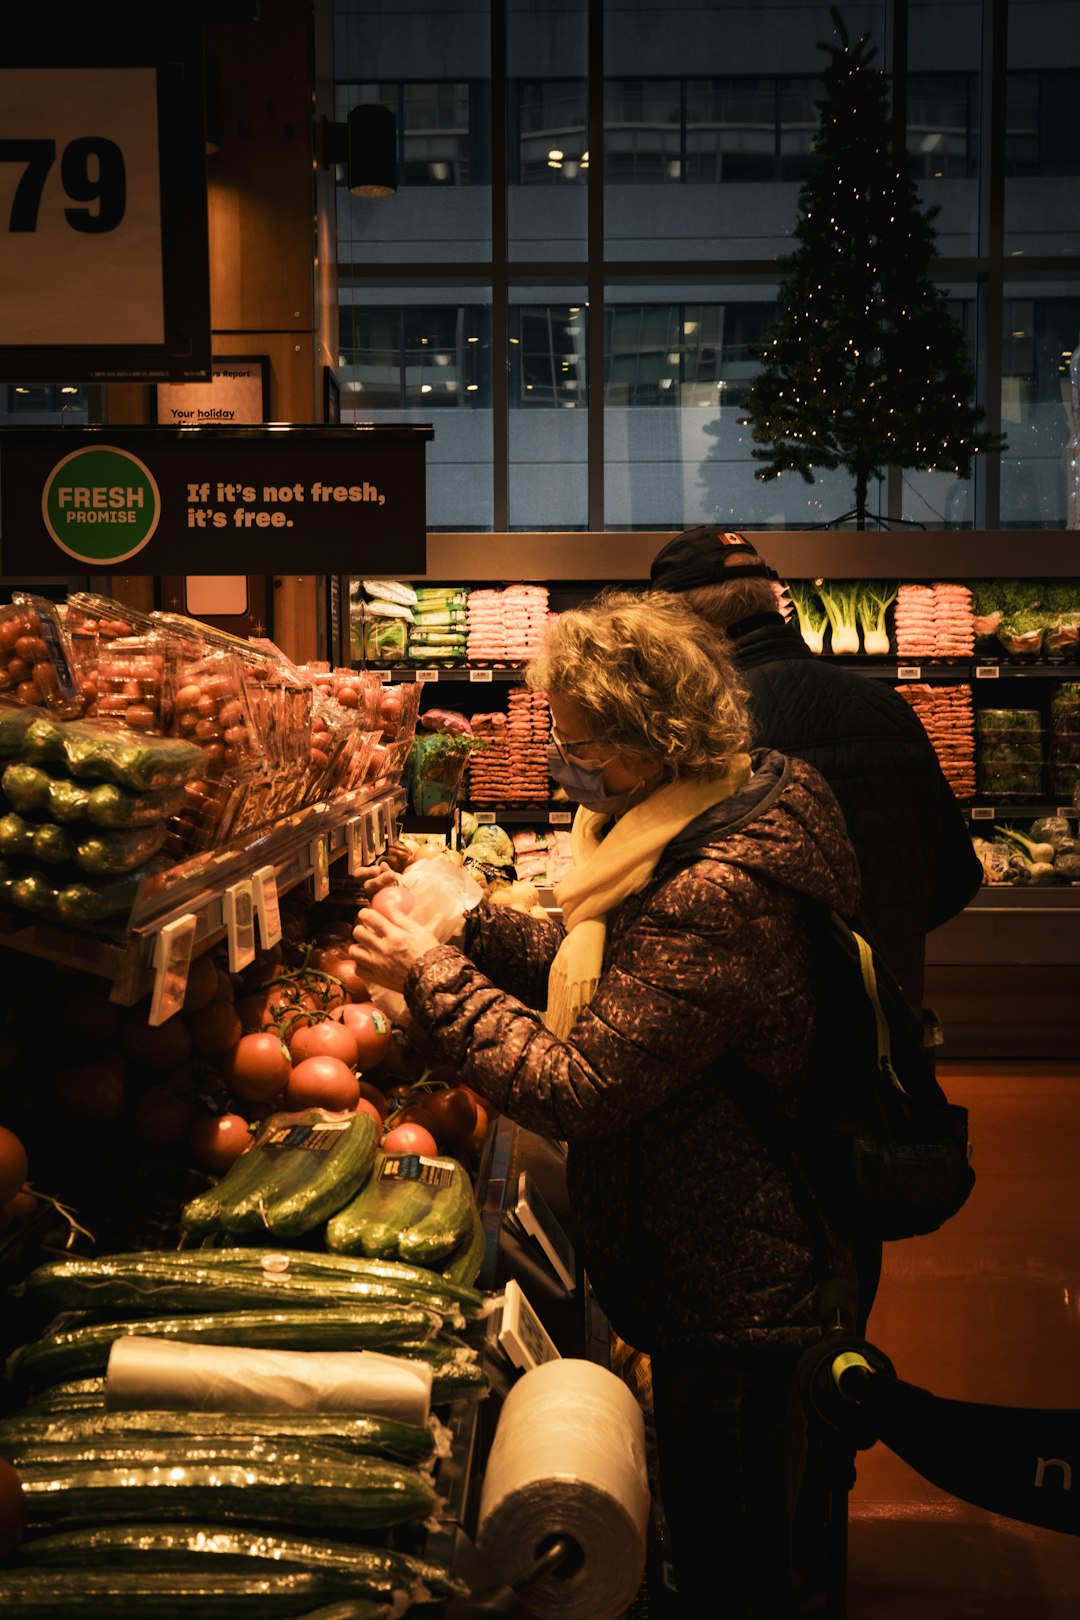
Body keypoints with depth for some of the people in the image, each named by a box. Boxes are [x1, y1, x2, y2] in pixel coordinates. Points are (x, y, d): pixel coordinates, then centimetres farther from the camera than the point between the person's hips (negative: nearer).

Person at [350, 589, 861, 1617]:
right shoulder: (740, 805, 1)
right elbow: (614, 976, 10)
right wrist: (468, 926, 1)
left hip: (725, 1287, -10)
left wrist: (430, 979, -19)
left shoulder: (716, 895, -32)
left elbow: (578, 1088, -29)